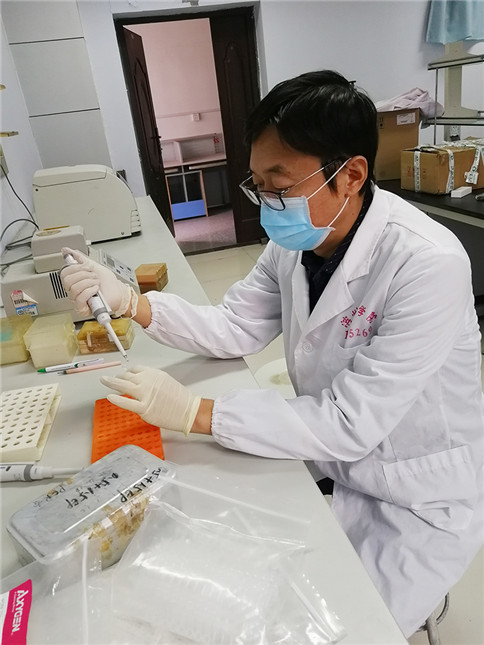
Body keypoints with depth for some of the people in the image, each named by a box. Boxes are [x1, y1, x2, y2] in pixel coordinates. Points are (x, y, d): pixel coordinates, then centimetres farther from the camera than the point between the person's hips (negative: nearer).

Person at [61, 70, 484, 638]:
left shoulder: (428, 266, -31)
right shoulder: (296, 240, -8)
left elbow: (350, 424, -31)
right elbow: (235, 329, -2)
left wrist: (193, 411, -30)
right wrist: (130, 302, -15)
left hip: (418, 503, -5)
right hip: (329, 461, 6)